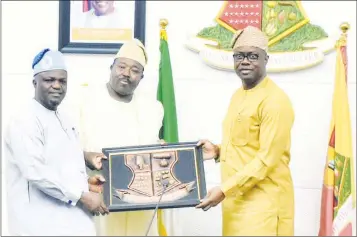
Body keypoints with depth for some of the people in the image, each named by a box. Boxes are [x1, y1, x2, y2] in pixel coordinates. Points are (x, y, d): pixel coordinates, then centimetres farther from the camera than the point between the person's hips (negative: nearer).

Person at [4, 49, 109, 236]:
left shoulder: (63, 119, 16)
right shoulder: (25, 121, -12)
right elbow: (35, 171, -22)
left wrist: (84, 182, 7)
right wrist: (82, 195, -19)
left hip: (71, 220, 8)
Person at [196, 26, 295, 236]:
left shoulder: (275, 100, -14)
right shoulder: (238, 96, 14)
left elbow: (267, 159, -19)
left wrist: (224, 190, -21)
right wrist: (218, 151, 4)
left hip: (263, 202, -8)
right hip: (237, 199, 8)